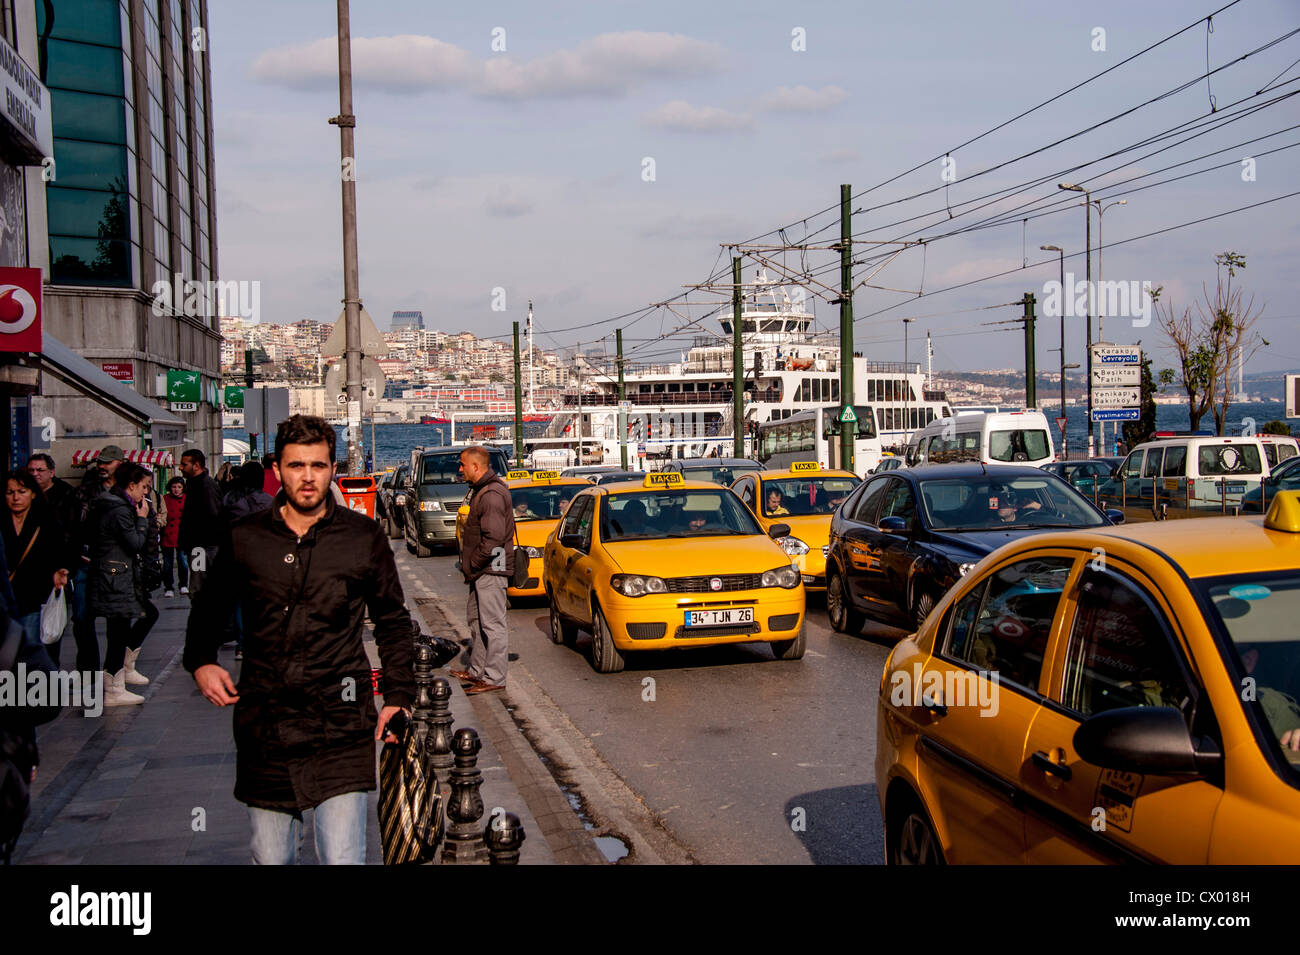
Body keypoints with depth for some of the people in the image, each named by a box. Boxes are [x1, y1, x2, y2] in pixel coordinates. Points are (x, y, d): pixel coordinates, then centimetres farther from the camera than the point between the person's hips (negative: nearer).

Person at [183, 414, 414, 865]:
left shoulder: (365, 538, 2)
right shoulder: (244, 539, 5)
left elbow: (393, 621, 12)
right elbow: (210, 607, 20)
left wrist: (398, 695, 5)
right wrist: (200, 661, 4)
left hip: (340, 725, -2)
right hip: (263, 722, 2)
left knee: (343, 857, -9)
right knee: (270, 857, 12)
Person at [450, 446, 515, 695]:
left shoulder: (492, 495, -19)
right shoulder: (481, 491, 15)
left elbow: (493, 538, -24)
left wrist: (472, 564, -16)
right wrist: (470, 564, 15)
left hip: (491, 570, -11)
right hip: (482, 571, 11)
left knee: (493, 623, -5)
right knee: (476, 619, 18)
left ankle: (494, 678, -1)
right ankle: (476, 670, 29)